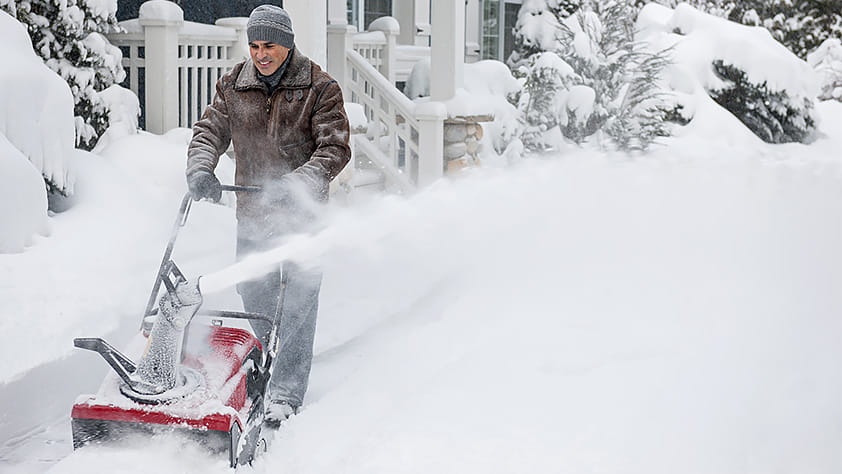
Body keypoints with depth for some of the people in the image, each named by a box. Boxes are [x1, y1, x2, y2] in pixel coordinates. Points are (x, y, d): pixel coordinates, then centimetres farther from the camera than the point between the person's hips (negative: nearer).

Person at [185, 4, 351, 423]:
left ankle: (286, 393, -2)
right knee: (252, 292, 12)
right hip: (251, 212, 4)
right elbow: (209, 130, 6)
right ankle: (269, 363, 35)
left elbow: (334, 148, -10)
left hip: (302, 213, -4)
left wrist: (298, 183, -25)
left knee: (297, 305, -5)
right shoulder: (233, 86, 8)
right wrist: (200, 169, -15)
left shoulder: (319, 88, -4)